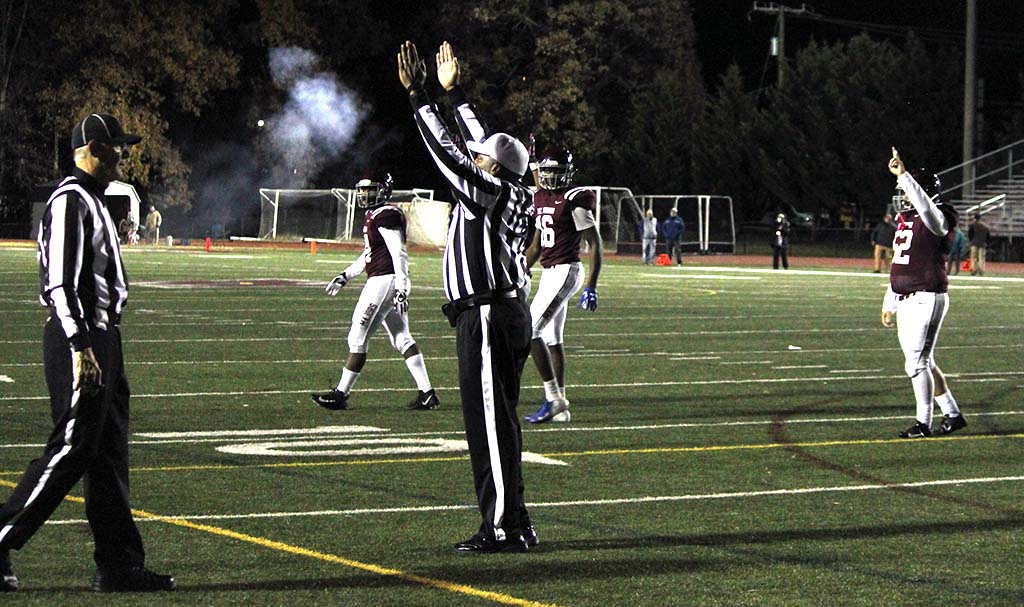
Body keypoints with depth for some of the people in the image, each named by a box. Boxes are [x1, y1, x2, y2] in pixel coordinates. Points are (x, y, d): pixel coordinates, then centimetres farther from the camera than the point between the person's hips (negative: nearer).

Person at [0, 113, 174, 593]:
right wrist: (80, 349, -25)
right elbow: (61, 283, -20)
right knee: (71, 449, -9)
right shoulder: (70, 201, -13)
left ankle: (120, 564, 12)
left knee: (108, 452, 9)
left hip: (101, 337, 10)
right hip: (78, 337, -10)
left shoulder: (92, 200, 19)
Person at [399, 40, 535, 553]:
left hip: (487, 318, -10)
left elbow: (446, 149, -11)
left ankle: (503, 527, -7)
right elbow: (478, 142, 25)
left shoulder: (485, 192, -11)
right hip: (508, 313, 10)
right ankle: (513, 524, 15)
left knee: (491, 424, -8)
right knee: (496, 423, 12)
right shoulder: (511, 197, 13)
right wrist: (453, 92, 35)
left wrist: (417, 94, -4)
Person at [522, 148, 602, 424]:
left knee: (530, 332, -15)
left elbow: (594, 244, -12)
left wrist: (591, 287, -15)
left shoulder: (574, 200, -13)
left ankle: (553, 399, -11)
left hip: (565, 272, -9)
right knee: (552, 339, 10)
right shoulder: (541, 199, 12)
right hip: (549, 273, 9)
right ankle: (560, 408, 15)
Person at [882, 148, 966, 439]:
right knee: (923, 362, 13)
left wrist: (903, 175, -37)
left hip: (927, 299, -9)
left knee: (917, 363, -9)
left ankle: (923, 423, 0)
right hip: (906, 301, 9)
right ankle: (952, 414, 23)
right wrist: (890, 303, 25)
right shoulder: (906, 220, 17)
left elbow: (925, 206, -36)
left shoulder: (935, 220, -9)